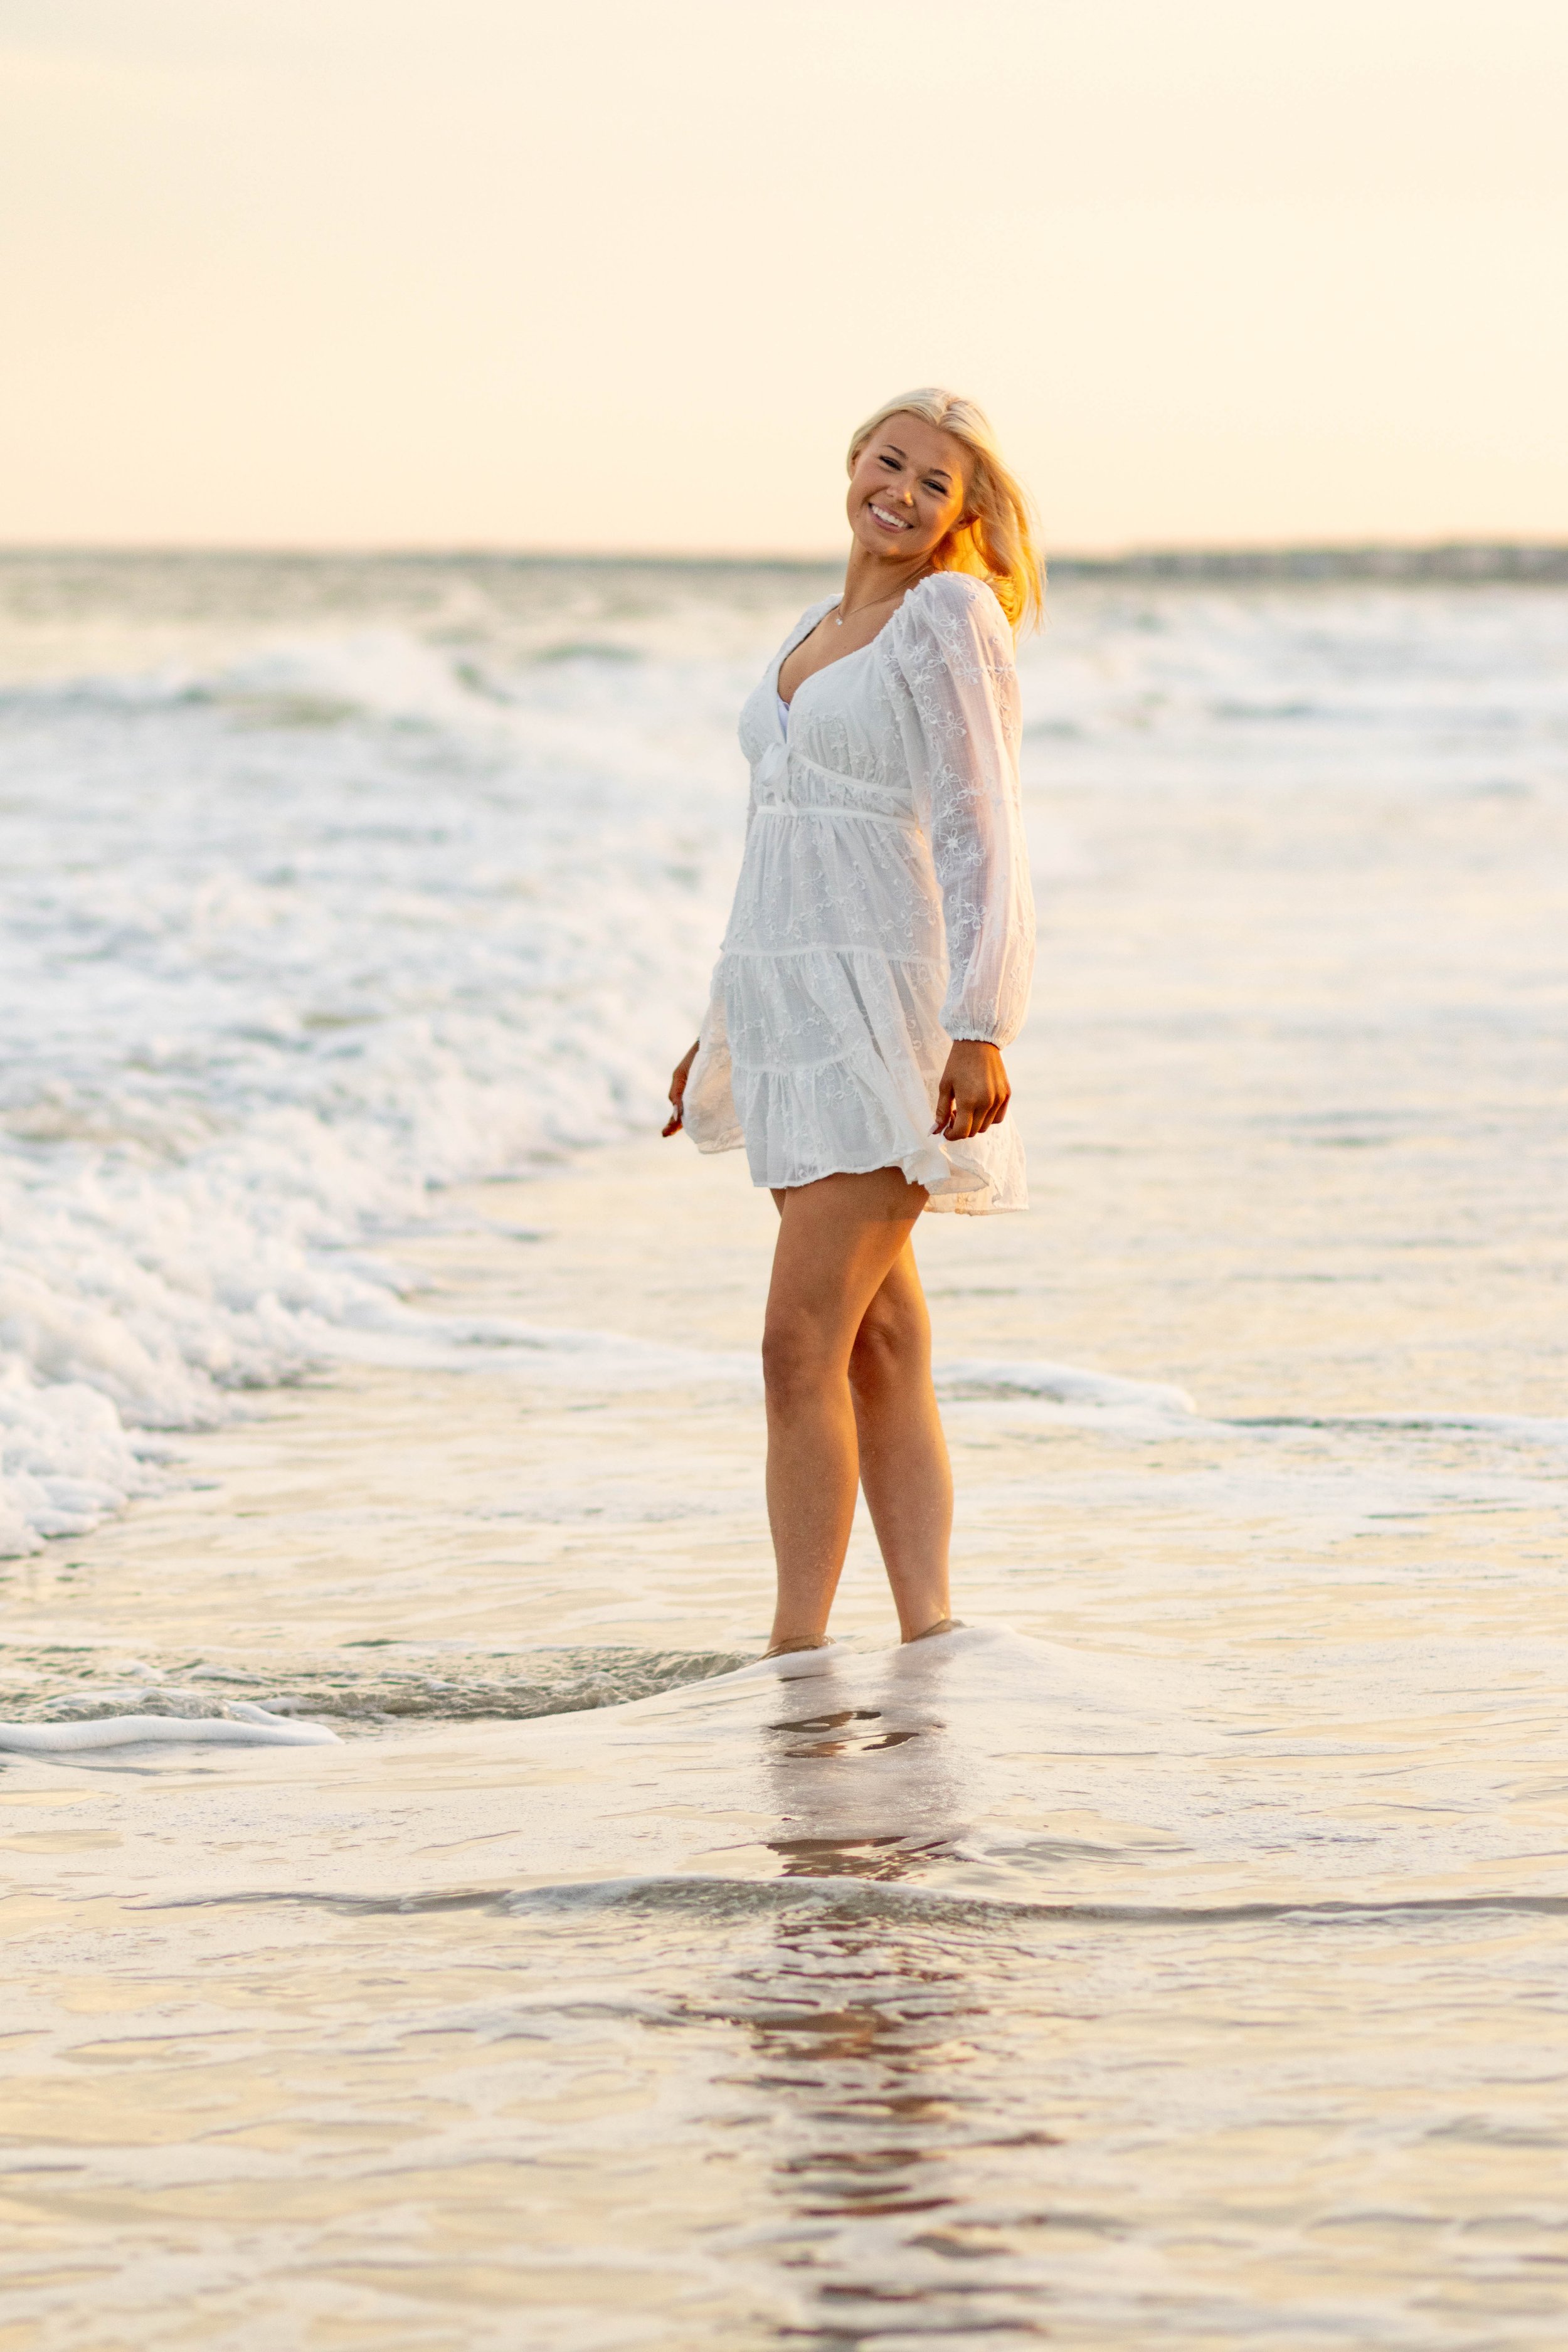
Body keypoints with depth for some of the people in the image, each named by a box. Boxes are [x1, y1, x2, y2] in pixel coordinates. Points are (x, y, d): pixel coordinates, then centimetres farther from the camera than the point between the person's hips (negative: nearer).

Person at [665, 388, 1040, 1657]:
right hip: (800, 1015, 8)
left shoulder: (950, 617, -7)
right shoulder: (822, 630, 17)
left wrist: (980, 1031, -22)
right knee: (879, 1349, 7)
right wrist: (729, 1027, 23)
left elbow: (981, 840, -14)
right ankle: (929, 1642, 9)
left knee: (803, 1348, -13)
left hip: (893, 1017, -8)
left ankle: (797, 1658, -9)